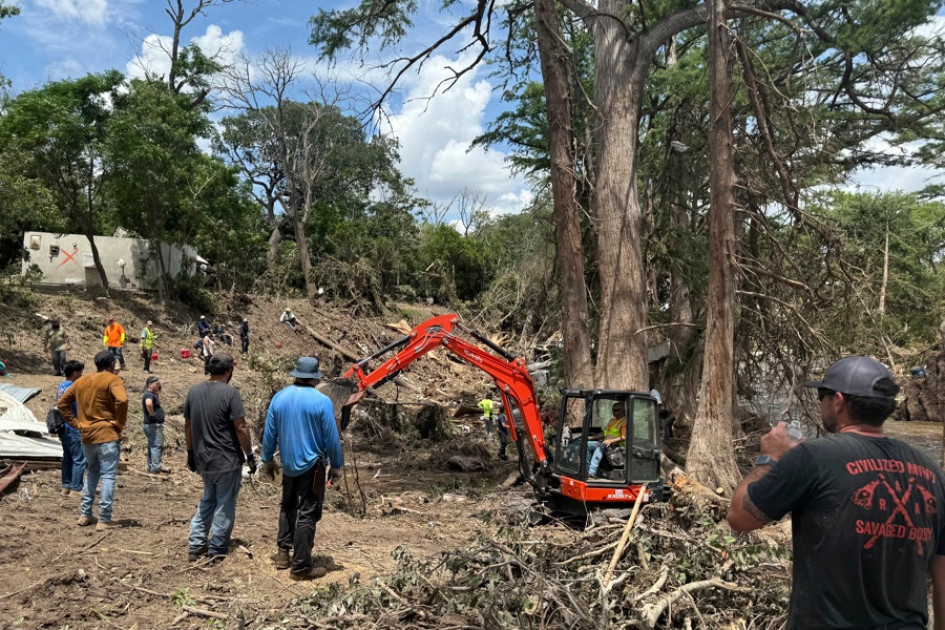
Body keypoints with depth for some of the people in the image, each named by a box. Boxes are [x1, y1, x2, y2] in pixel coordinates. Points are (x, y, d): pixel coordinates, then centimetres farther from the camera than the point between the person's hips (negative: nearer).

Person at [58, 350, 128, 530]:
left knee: (91, 474, 22)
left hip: (87, 436, 7)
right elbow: (122, 400, -25)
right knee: (107, 477, -2)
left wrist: (76, 423, 12)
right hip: (107, 435, -7)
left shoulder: (81, 381, 13)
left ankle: (85, 514, 24)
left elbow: (62, 403, 17)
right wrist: (120, 423, -13)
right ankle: (104, 520, -2)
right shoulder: (112, 380, -8)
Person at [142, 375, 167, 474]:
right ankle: (155, 468, -9)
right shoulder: (149, 394, -16)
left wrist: (158, 394, 15)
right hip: (153, 425, -11)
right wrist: (152, 413, -23)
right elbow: (148, 404, -37)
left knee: (152, 446, 16)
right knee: (157, 446, -9)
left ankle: (151, 467, 24)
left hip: (155, 424, 11)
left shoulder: (151, 394, 16)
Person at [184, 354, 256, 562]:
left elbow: (187, 425, 11)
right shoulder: (230, 392, -16)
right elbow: (240, 428, -17)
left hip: (203, 459, 6)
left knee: (207, 500, 22)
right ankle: (217, 550, 13)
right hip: (227, 460, -6)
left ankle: (195, 546, 22)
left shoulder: (194, 391, 4)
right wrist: (250, 455, -9)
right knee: (225, 505, 7)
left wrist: (191, 452, 20)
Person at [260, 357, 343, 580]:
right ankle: (301, 566, 6)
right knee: (307, 515, 1)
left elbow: (269, 433, 6)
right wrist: (336, 465, 1)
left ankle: (283, 552, 27)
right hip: (312, 465, -5)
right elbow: (332, 438, -11)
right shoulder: (322, 401, -15)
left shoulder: (279, 398, -2)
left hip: (288, 464, 5)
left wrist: (267, 459, 19)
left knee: (288, 507, 24)